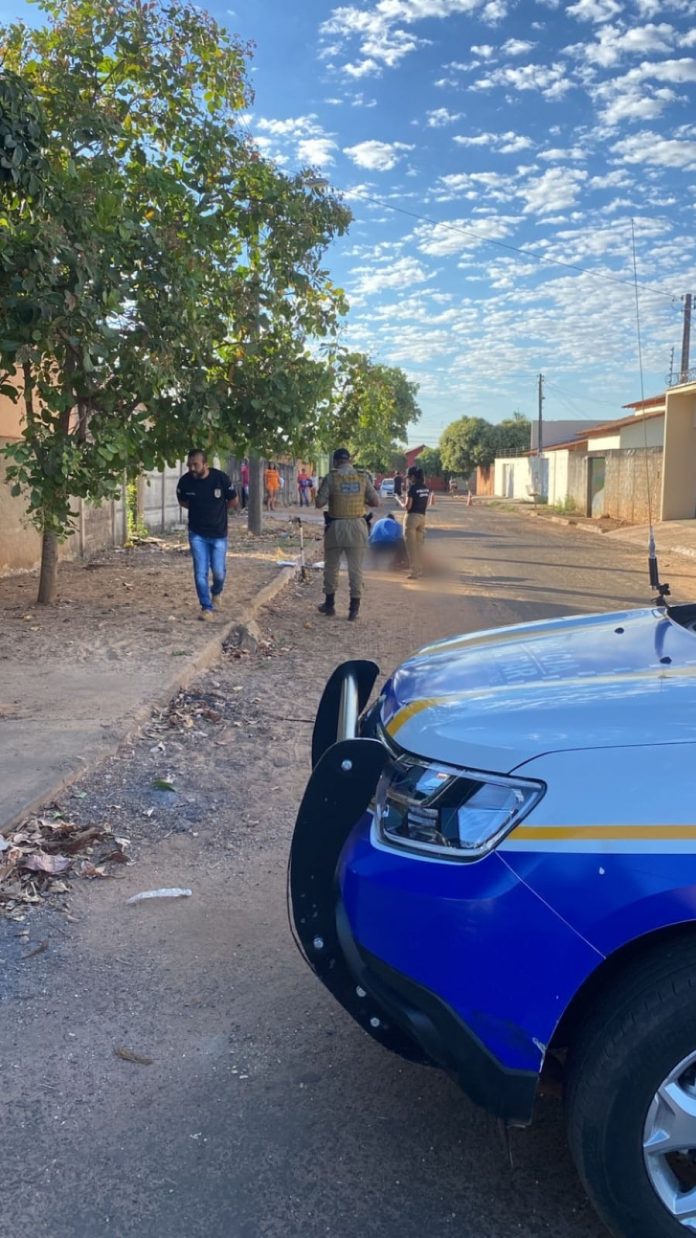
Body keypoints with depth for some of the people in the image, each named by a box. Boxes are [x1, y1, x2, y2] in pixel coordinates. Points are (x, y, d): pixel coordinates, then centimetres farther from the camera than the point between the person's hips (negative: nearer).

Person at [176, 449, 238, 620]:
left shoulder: (220, 478, -17)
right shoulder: (185, 481, -12)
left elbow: (233, 501, -2)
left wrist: (216, 510, 5)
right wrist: (198, 510, 5)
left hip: (218, 533, -1)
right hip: (197, 534, 1)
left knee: (218, 571, 4)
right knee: (200, 572, -4)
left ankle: (216, 592, 36)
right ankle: (206, 607, 7)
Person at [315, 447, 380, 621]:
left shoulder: (331, 477, -6)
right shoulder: (363, 477, 0)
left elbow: (319, 503, -9)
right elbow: (376, 502, 0)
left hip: (336, 527, -1)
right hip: (357, 527, 1)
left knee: (331, 566, 15)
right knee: (356, 569, 6)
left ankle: (329, 604, 23)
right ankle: (354, 609, 7)